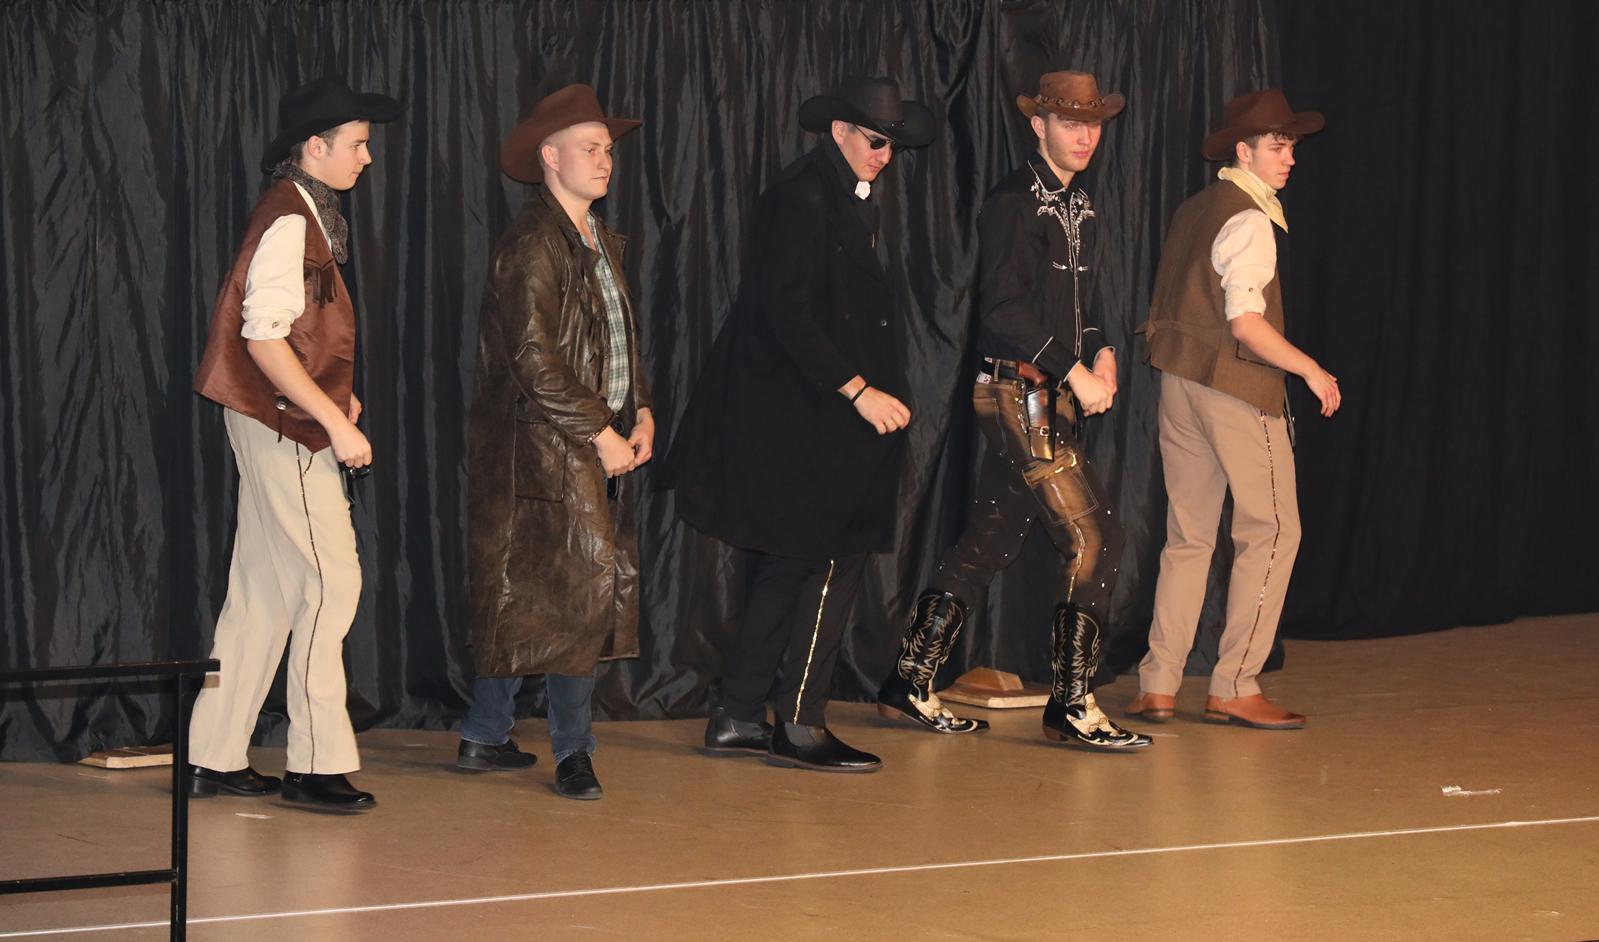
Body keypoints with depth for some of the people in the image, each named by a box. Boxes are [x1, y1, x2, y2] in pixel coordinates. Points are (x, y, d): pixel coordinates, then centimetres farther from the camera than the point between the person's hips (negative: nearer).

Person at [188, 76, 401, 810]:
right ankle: (316, 762, -3)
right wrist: (335, 420, -22)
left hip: (287, 424, 10)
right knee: (330, 581, -7)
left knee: (263, 588, 11)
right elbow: (264, 338, -22)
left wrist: (334, 396, 12)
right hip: (287, 426, -10)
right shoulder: (288, 222, -15)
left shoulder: (309, 217, 15)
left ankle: (215, 759, 15)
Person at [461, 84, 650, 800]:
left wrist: (641, 412, 8)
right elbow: (534, 360, -17)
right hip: (545, 447, -9)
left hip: (601, 445, 9)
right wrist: (600, 434, -16)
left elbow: (623, 340, 24)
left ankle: (485, 737, 19)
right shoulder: (532, 245, -12)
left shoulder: (604, 243, 18)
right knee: (578, 587, -10)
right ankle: (573, 751, -2)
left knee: (524, 601, 12)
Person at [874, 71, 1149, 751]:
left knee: (988, 543, 11)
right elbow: (1005, 309, -18)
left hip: (1052, 399, 9)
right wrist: (1073, 371, -19)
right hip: (1019, 395, -9)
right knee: (1095, 538, -11)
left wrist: (1101, 353, 7)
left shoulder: (1078, 209, 17)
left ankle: (910, 686, 18)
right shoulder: (1014, 203, -11)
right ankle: (1072, 708, -7)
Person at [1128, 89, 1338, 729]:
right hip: (1236, 388, -8)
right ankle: (1235, 687, -3)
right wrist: (1310, 370, -13)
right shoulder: (1248, 220, -13)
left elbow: (1159, 314, 17)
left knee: (1188, 537, 12)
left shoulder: (1192, 212, 14)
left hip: (1179, 383, 9)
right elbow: (1245, 322, -20)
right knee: (1271, 531, -1)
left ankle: (1158, 684, 9)